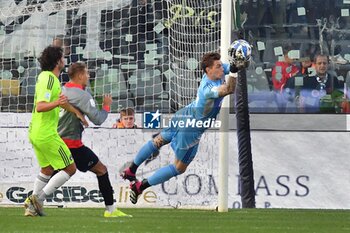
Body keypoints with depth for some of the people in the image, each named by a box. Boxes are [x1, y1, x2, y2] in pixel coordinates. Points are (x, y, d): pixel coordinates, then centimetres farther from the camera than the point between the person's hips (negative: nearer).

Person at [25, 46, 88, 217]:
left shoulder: (45, 76, 11)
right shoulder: (49, 79, -19)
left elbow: (61, 99, 23)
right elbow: (40, 107, -28)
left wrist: (78, 113, 28)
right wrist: (56, 103, -45)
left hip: (35, 133, 10)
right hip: (47, 135, -10)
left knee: (47, 170, 23)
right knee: (70, 168, -2)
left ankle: (32, 205, 18)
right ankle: (38, 198, -6)